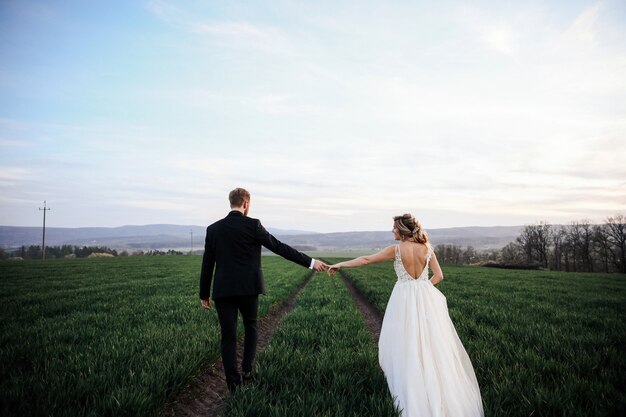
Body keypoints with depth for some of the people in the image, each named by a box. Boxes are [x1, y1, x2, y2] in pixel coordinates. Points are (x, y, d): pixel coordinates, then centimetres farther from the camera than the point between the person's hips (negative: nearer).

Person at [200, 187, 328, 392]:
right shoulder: (252, 225, -7)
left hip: (223, 291, 2)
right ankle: (247, 370, 16)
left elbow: (207, 264, 6)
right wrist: (310, 262, -3)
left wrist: (204, 294, 14)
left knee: (228, 336, 9)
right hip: (248, 288, -2)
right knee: (250, 327, 22)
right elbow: (280, 247, -8)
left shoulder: (213, 229, 3)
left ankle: (233, 382, 13)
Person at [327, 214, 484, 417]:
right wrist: (423, 288, 11)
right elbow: (438, 275, 2)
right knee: (432, 342, 13)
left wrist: (339, 265, 2)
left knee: (407, 344, 9)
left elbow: (366, 260, -7)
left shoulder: (396, 249, -10)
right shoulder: (427, 248, 0)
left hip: (404, 299, -3)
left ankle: (413, 390, 18)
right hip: (426, 297, 4)